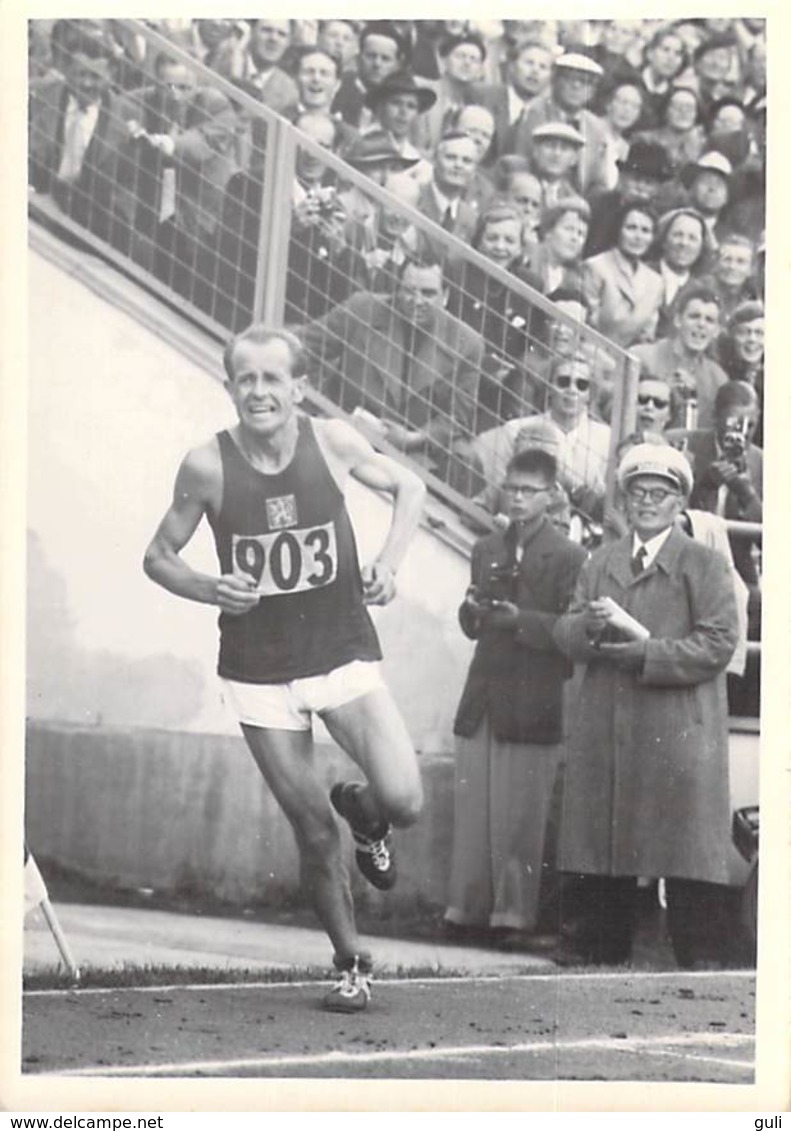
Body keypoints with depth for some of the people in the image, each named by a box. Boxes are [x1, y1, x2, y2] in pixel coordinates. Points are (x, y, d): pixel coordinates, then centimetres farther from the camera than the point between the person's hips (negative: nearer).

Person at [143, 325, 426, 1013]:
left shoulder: (332, 442, -8)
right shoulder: (208, 466, -10)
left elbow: (409, 488, 10)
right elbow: (159, 556, 2)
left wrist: (389, 563, -6)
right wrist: (210, 590, -18)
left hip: (344, 653, 0)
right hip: (259, 670, 0)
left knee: (405, 802, -16)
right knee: (314, 831, 3)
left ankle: (363, 812, 21)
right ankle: (351, 963, 24)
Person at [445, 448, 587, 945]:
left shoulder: (568, 557, -3)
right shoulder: (487, 549, 16)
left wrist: (520, 619, -20)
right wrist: (473, 611, -4)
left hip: (533, 706, -5)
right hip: (482, 699, 5)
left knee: (520, 817, -3)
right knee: (472, 810, 5)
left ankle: (515, 914, 3)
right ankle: (470, 908, 10)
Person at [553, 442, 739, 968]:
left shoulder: (706, 565, 2)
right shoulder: (600, 563, 18)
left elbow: (717, 644, -8)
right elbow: (567, 634, 12)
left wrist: (644, 649, -14)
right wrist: (590, 626, -12)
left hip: (679, 732, -5)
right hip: (606, 731, 5)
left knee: (687, 850, -7)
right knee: (601, 847, 7)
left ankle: (702, 957, -3)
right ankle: (600, 943, 16)